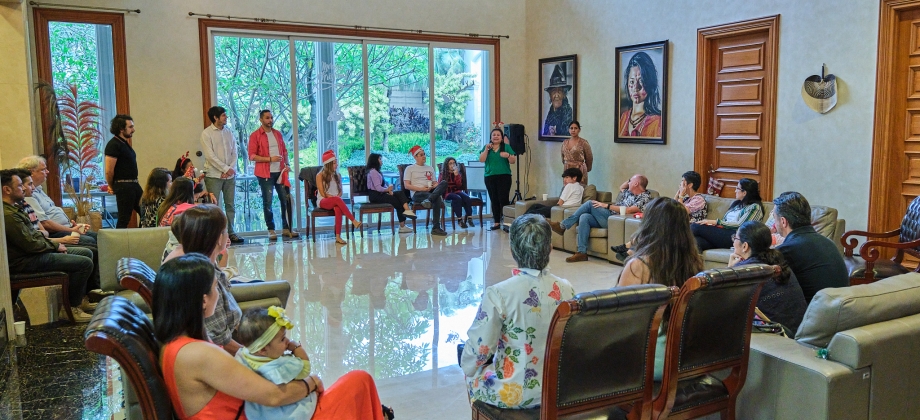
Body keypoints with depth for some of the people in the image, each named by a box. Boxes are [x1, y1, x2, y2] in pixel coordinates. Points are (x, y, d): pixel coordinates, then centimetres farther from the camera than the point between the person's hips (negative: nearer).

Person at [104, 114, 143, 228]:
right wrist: (112, 187, -2)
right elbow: (109, 171, -16)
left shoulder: (125, 143, 15)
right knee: (124, 219, -2)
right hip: (123, 186, -9)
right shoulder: (113, 145, -14)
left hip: (134, 184, 9)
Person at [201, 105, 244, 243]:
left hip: (230, 175, 5)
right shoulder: (206, 133, -4)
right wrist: (226, 168, -13)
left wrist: (231, 168, -6)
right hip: (214, 175, -5)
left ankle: (230, 232, 14)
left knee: (230, 205, 7)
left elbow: (234, 152, 9)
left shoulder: (229, 132, 12)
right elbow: (210, 156, -11)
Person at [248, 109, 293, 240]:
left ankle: (286, 228, 15)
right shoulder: (255, 135, -3)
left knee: (286, 199, 6)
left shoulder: (277, 133, 14)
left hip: (280, 171, 5)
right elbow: (252, 156, -8)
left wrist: (287, 163, 2)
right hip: (266, 173, -5)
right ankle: (271, 230, 8)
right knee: (267, 202, 0)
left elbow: (284, 150, 19)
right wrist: (270, 159, -17)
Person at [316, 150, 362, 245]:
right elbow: (323, 193, -5)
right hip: (323, 201, -3)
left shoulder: (337, 175, 14)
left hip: (335, 201, 3)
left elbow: (340, 191, 11)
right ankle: (354, 221, -42)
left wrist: (338, 196, -11)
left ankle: (338, 236, -42)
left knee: (338, 208, -36)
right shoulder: (320, 175, 0)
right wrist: (334, 197, -18)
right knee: (337, 200, -38)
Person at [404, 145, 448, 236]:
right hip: (417, 193, -5)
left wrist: (433, 187, -5)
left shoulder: (430, 168, 29)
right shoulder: (409, 169, 13)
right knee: (437, 199, -39)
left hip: (431, 191, 5)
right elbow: (406, 186, 1)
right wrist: (422, 188, -13)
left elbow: (435, 184, 23)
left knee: (444, 183, -32)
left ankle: (428, 200, -52)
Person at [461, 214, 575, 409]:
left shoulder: (498, 293, -24)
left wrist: (467, 367, 6)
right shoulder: (566, 289, -9)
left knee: (472, 369, 26)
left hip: (512, 393, -5)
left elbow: (478, 351, -16)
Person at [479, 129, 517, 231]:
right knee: (494, 200, 5)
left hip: (504, 176, -3)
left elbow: (513, 161, 0)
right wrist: (486, 149, -12)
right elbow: (481, 160, 0)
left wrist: (508, 155, -20)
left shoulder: (506, 147, 5)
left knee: (503, 199, -11)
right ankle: (496, 222, 11)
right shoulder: (486, 147, 11)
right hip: (490, 177, 3)